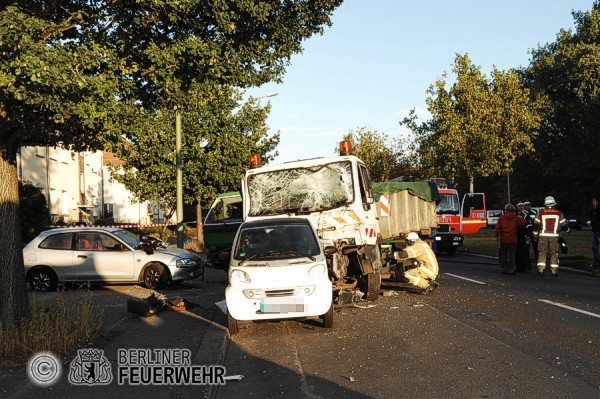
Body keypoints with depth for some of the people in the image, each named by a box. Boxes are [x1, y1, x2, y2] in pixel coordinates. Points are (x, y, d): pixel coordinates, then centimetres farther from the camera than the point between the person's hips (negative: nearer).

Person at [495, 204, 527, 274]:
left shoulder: (501, 218, 0)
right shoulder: (516, 218, -3)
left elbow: (498, 228, -1)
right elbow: (524, 222, -5)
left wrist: (497, 236, 8)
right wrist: (520, 217, 11)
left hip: (503, 239, 1)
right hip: (512, 239, -1)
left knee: (503, 255, 9)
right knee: (512, 255, 4)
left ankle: (504, 269, 8)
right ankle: (511, 269, 1)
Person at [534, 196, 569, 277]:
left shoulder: (541, 212, 1)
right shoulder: (559, 213, 4)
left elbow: (536, 225, 1)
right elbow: (564, 225, 12)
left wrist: (535, 234, 12)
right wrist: (567, 229, 33)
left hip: (543, 236, 0)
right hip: (554, 236, 0)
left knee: (542, 253, 6)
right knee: (554, 253, 8)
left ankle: (540, 270, 1)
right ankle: (554, 271, 9)